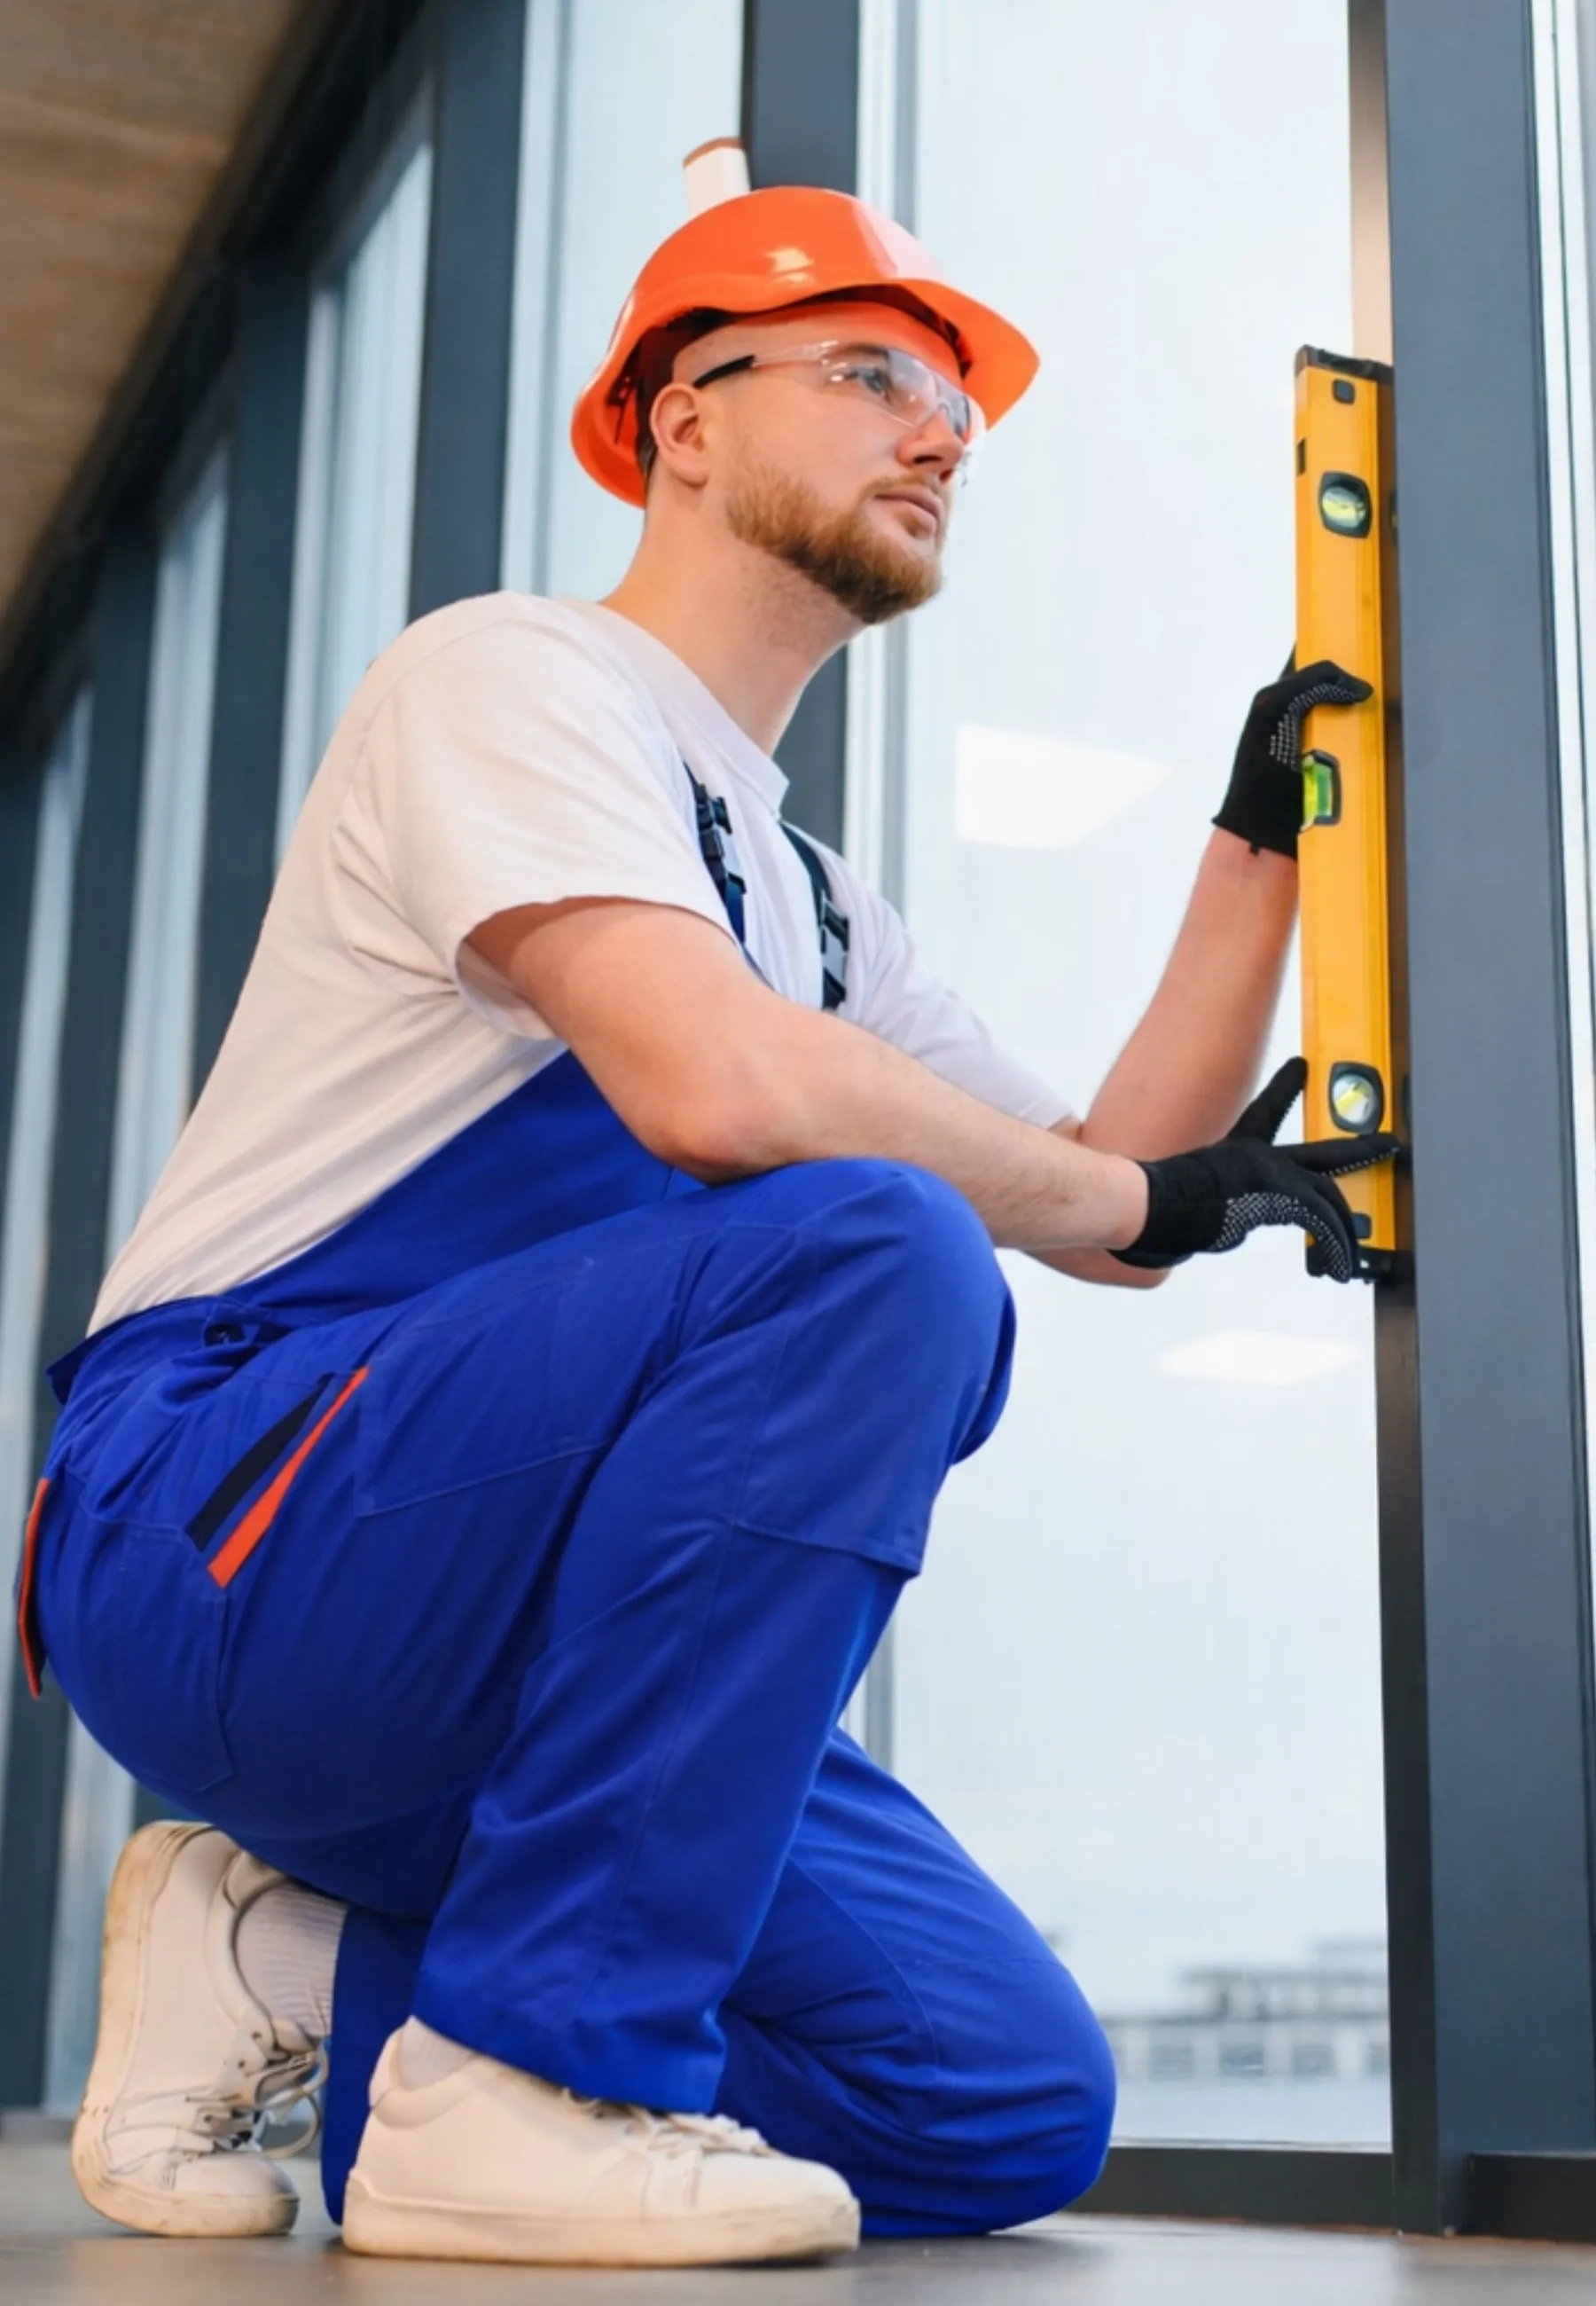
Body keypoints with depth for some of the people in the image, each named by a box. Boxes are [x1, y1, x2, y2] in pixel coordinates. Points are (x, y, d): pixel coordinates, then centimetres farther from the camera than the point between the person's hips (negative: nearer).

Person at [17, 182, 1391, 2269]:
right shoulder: (518, 672, -5)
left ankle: (304, 1961, 6)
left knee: (1013, 2102, -3)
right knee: (877, 1247, -31)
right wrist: (1140, 1195, -11)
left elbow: (1111, 1203, 18)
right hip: (209, 1517, -8)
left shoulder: (817, 904, 21)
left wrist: (1259, 843, 16)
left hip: (488, 1630, 8)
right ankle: (528, 2076, -24)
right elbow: (715, 1086, -24)